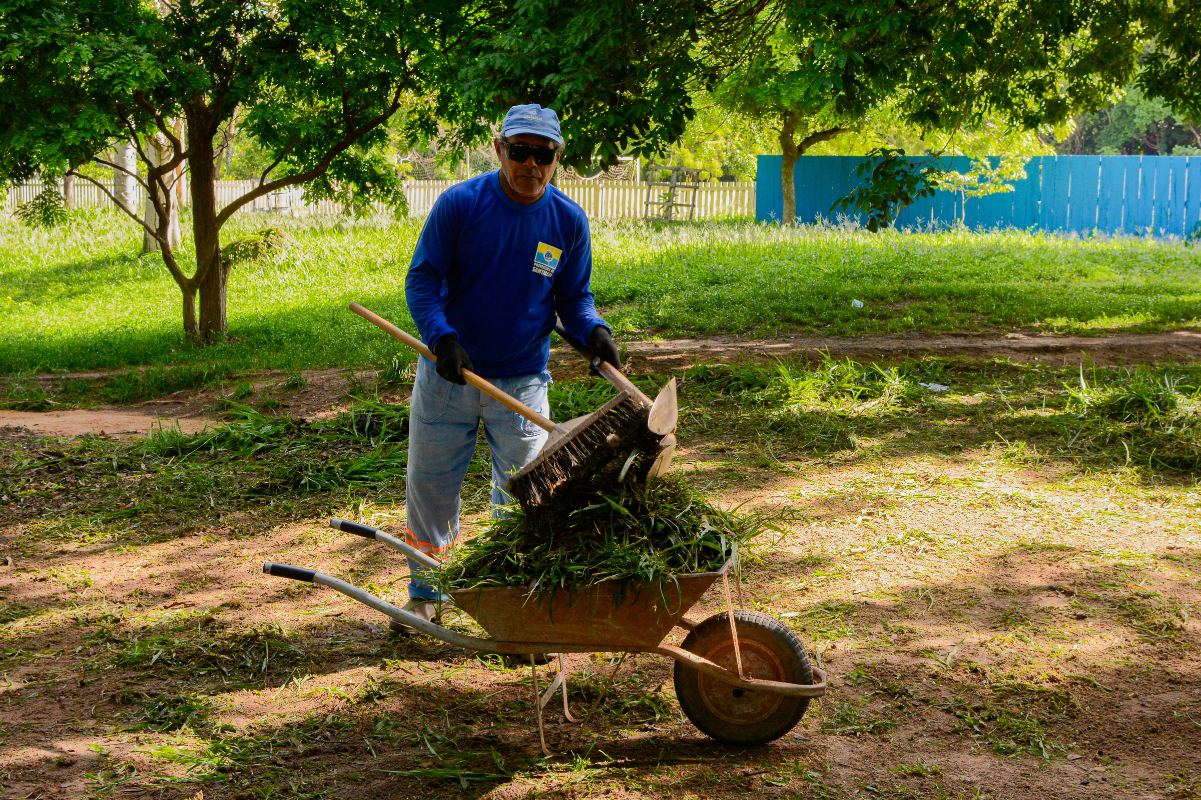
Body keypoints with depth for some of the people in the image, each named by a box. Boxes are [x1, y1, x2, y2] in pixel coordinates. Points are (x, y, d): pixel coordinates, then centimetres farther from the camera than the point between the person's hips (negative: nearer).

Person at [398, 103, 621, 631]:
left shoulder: (568, 221, -4)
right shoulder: (459, 204, -11)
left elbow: (573, 296, 6)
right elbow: (422, 279, -9)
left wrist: (592, 330, -16)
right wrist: (441, 337, -25)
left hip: (522, 382, 1)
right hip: (448, 372, 0)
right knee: (429, 485, 10)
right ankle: (425, 592, 29)